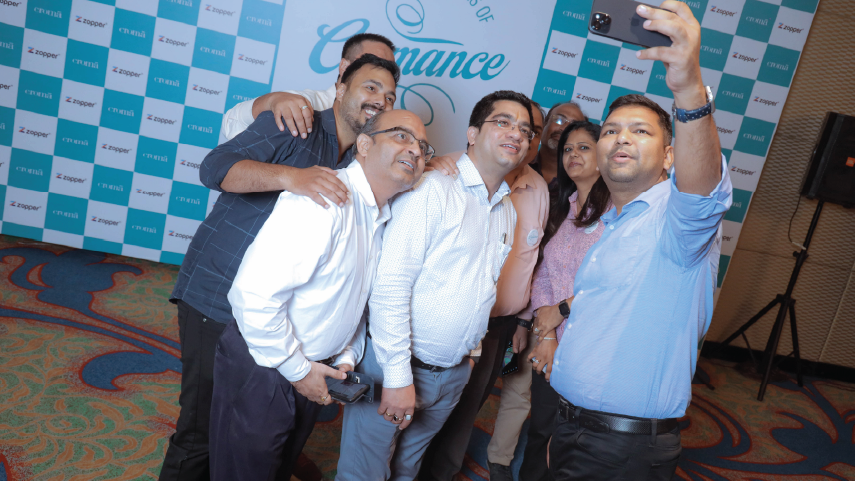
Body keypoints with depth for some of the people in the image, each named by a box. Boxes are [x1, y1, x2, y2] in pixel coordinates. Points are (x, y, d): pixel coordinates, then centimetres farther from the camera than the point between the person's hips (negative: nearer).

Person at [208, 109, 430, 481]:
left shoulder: (384, 218, 5)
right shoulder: (324, 199, -25)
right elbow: (254, 296, -31)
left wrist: (347, 357, 4)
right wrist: (297, 369, -19)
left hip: (310, 373, 8)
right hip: (261, 370, -8)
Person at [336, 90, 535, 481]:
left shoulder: (507, 212, 9)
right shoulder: (433, 189, -15)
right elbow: (390, 285, -19)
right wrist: (398, 376, -20)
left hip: (452, 375, 6)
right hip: (394, 364, -6)